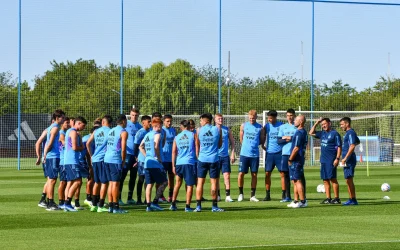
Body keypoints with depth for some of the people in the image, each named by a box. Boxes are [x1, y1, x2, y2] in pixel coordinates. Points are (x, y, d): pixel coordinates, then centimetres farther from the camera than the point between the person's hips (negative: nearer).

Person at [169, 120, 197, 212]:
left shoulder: (176, 137, 11)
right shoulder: (193, 135, 3)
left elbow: (174, 152, 9)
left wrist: (173, 166, 11)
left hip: (179, 163, 3)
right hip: (190, 163, -3)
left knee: (178, 183, 18)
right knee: (189, 185, 2)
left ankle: (173, 204, 14)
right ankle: (187, 206, -2)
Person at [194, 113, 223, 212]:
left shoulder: (199, 130, 0)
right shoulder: (218, 130, 0)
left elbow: (197, 146, 7)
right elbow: (220, 145, 8)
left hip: (202, 159, 0)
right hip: (214, 159, 0)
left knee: (200, 182, 5)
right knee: (214, 182, 4)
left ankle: (198, 206, 2)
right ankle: (214, 206, 4)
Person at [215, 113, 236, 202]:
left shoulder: (227, 130, 7)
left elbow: (232, 142, 11)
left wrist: (232, 154, 3)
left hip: (225, 156, 1)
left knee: (227, 176, -7)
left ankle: (228, 196, -7)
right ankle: (217, 195, 15)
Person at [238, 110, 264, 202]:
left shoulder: (260, 128, 2)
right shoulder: (244, 126, 5)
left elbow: (262, 141, 9)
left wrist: (254, 144, 0)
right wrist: (247, 145, 10)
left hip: (255, 154, 0)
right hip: (244, 154, 0)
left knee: (254, 174, 3)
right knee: (241, 173, -3)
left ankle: (252, 195, 10)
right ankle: (241, 194, 12)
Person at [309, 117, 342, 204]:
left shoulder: (334, 134, -6)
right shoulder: (322, 133, 15)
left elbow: (339, 147, -9)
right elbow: (311, 133, 25)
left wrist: (337, 158, -17)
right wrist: (316, 123, 14)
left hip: (331, 161, -8)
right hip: (323, 160, 8)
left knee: (333, 179, -7)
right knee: (325, 180, 7)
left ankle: (337, 198, -5)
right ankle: (328, 198, 11)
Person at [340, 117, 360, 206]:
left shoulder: (350, 133, -13)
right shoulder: (348, 133, 17)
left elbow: (352, 146, -22)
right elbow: (358, 141, 34)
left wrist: (345, 158, -24)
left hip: (349, 160, -10)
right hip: (348, 161, 10)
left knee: (349, 179, -9)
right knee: (348, 180, 11)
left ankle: (352, 200, -7)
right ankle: (352, 199, 14)